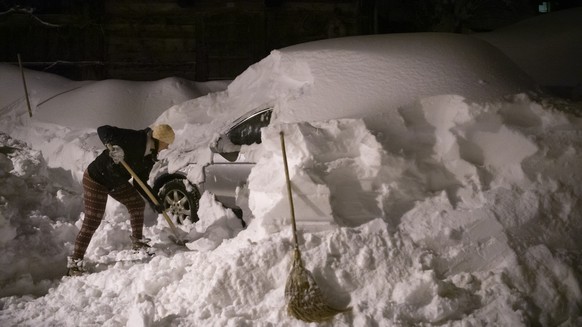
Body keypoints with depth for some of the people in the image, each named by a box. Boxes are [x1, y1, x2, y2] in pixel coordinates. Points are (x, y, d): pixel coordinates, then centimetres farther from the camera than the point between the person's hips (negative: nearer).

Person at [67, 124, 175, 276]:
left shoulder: (150, 158, -3)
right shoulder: (132, 139, -28)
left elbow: (140, 183, 4)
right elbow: (103, 130, -32)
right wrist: (112, 146, -50)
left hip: (117, 182, 9)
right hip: (95, 180, -9)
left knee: (138, 204, 14)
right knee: (92, 221, -9)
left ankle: (137, 241, 35)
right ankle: (75, 261, 1)